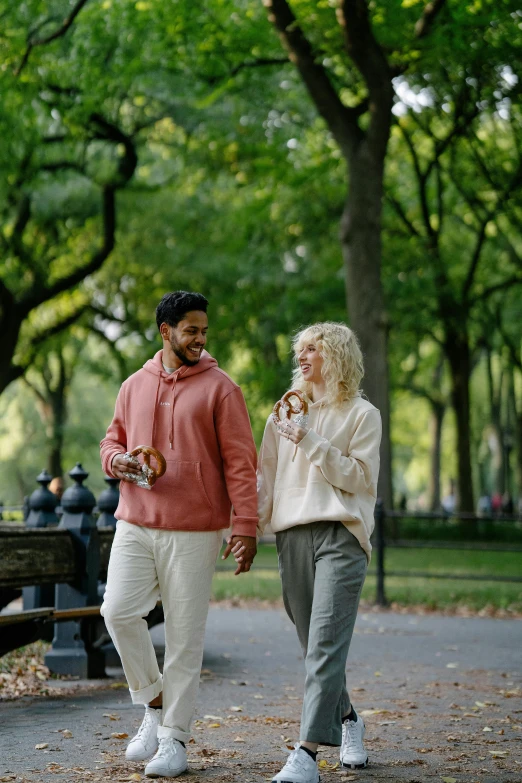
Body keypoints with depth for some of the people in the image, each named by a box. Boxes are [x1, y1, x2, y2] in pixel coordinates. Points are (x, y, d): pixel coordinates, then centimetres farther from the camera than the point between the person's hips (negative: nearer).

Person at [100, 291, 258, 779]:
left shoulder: (219, 388, 0)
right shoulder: (135, 386, 13)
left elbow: (240, 461, -4)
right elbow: (112, 440, 22)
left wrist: (245, 524, -12)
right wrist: (117, 459, -3)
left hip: (194, 531, -3)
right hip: (135, 524, 4)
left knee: (185, 633, -1)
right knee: (118, 611, -10)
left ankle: (174, 737, 9)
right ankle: (153, 702, 12)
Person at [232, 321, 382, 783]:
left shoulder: (362, 414, 5)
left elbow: (360, 477, -3)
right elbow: (266, 477, 17)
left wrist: (313, 445, -11)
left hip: (340, 536, -5)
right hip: (292, 536, 5)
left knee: (326, 645, -14)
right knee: (315, 646, 7)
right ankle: (347, 720, 30)